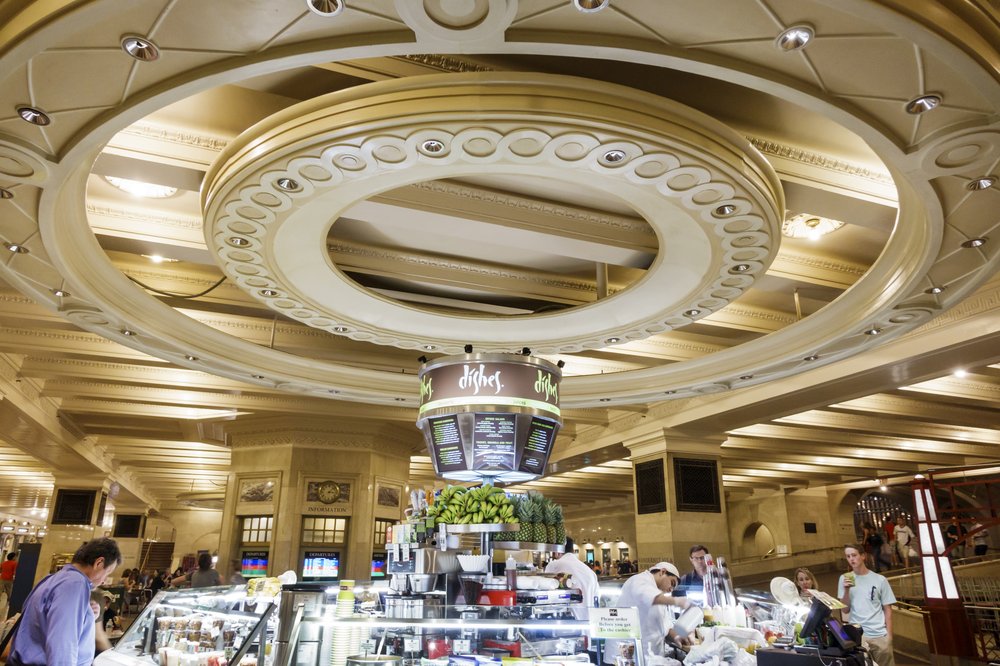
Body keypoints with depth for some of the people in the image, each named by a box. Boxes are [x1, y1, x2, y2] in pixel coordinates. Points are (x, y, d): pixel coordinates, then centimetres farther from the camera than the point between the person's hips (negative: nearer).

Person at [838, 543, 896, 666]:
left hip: (880, 635, -1)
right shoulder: (844, 579, 4)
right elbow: (845, 610, 3)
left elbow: (887, 610, 5)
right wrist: (846, 590, -11)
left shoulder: (880, 580, 1)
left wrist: (889, 635, -1)